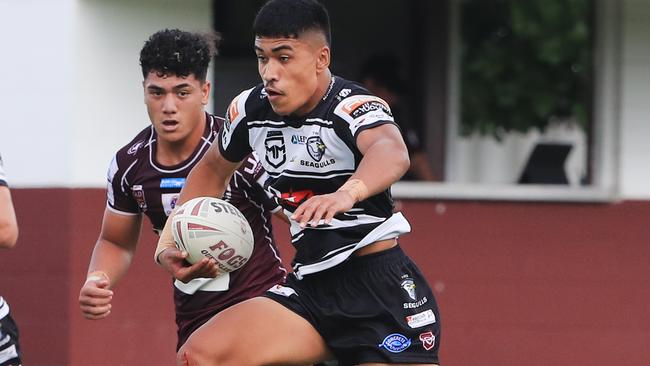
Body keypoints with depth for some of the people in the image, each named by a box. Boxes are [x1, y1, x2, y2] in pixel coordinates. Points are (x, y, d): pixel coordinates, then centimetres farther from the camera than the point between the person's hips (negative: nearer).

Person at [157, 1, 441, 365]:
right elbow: (213, 169, 24)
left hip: (381, 288, -6)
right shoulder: (252, 109, 3)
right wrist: (171, 239, 11)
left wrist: (348, 193, -63)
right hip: (311, 287, 6)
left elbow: (392, 152, -42)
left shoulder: (354, 108, -18)